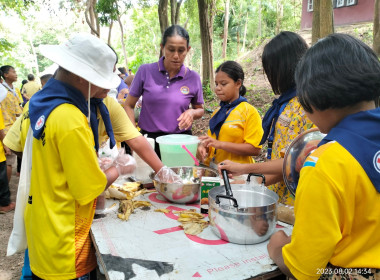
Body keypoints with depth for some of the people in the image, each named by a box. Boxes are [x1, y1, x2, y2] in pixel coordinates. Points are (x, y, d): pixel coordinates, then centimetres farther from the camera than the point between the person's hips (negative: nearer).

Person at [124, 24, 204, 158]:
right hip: (149, 141, -1)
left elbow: (200, 109, 12)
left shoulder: (193, 77, -2)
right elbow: (129, 106, 2)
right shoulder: (145, 71, -6)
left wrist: (192, 113, -11)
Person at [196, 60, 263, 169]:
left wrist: (221, 144, -17)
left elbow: (255, 149, -11)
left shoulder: (249, 112, -4)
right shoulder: (217, 112, 14)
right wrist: (204, 147, -1)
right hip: (212, 168, 5)